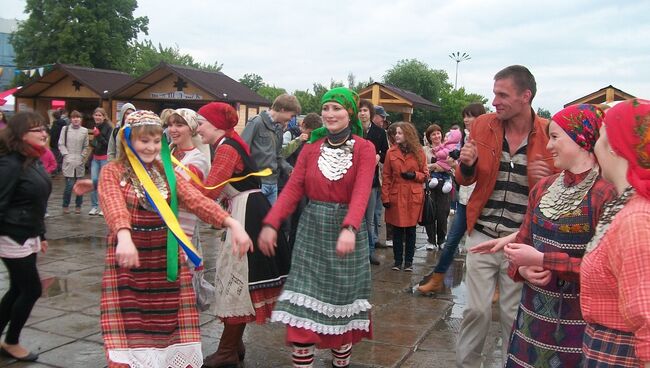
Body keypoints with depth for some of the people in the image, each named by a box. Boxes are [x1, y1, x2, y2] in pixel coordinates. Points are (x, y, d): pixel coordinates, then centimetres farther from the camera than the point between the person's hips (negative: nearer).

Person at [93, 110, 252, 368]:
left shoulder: (165, 171, 8)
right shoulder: (112, 172, -2)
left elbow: (196, 199, -7)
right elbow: (114, 206, -23)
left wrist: (232, 223, -23)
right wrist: (124, 237, -44)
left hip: (166, 258, 3)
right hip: (129, 259, -3)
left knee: (168, 323, 7)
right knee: (132, 328, -2)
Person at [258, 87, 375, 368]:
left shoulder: (364, 148, -4)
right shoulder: (311, 148, 6)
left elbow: (362, 192, -18)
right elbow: (292, 189, -2)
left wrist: (349, 228, -35)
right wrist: (271, 223, -17)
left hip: (347, 229, -2)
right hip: (311, 231, 2)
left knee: (343, 300, 8)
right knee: (303, 305, -3)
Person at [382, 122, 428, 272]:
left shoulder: (418, 152, 2)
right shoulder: (391, 152, 1)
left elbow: (425, 175, 8)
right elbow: (386, 176, 0)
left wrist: (414, 175, -12)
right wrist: (385, 197, -5)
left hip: (414, 197, 0)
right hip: (396, 196, 0)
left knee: (410, 229, 7)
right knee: (397, 230, 6)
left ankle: (409, 261, 18)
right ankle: (398, 260, 17)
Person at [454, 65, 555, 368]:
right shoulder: (482, 125, 0)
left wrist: (548, 179, -18)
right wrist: (466, 164, -12)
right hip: (482, 235, 1)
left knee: (513, 314, 10)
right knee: (476, 309, 5)